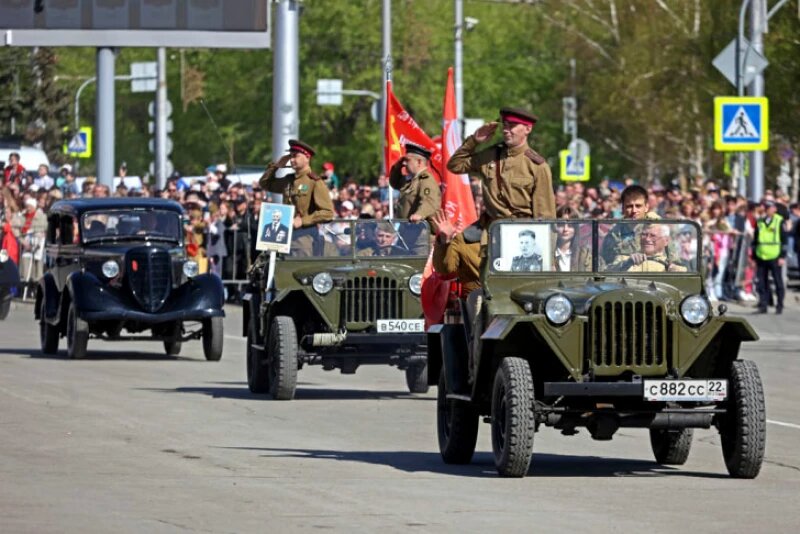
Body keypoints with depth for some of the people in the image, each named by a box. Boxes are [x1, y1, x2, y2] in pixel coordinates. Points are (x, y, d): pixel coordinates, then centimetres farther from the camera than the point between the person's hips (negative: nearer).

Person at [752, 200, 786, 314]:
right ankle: (763, 305, 7)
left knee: (778, 283, 2)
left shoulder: (779, 221, 1)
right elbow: (755, 240, 18)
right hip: (761, 257, 4)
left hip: (774, 257, -4)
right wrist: (753, 257, 13)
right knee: (762, 283, 2)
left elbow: (784, 240, -1)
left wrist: (782, 256, -8)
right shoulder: (760, 222, 13)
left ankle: (779, 306, 9)